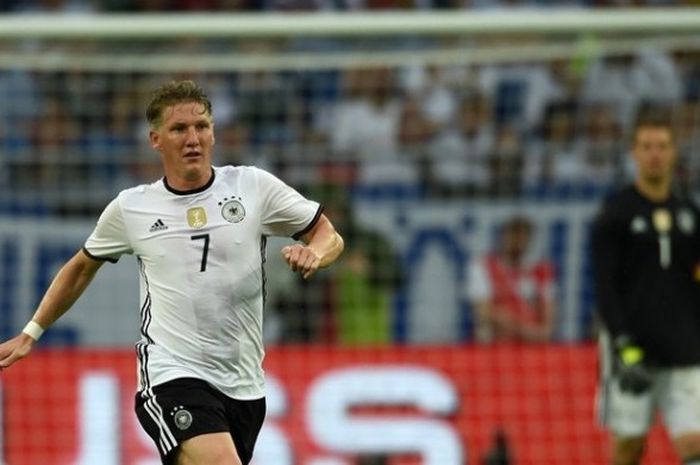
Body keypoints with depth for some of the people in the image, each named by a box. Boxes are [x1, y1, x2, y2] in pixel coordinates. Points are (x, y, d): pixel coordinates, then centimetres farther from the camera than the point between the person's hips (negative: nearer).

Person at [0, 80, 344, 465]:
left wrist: (314, 254, -15)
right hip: (172, 376, -3)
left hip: (244, 385, 3)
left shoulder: (254, 187, 1)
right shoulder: (130, 208, 4)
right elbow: (81, 268, 21)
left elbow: (328, 236, 8)